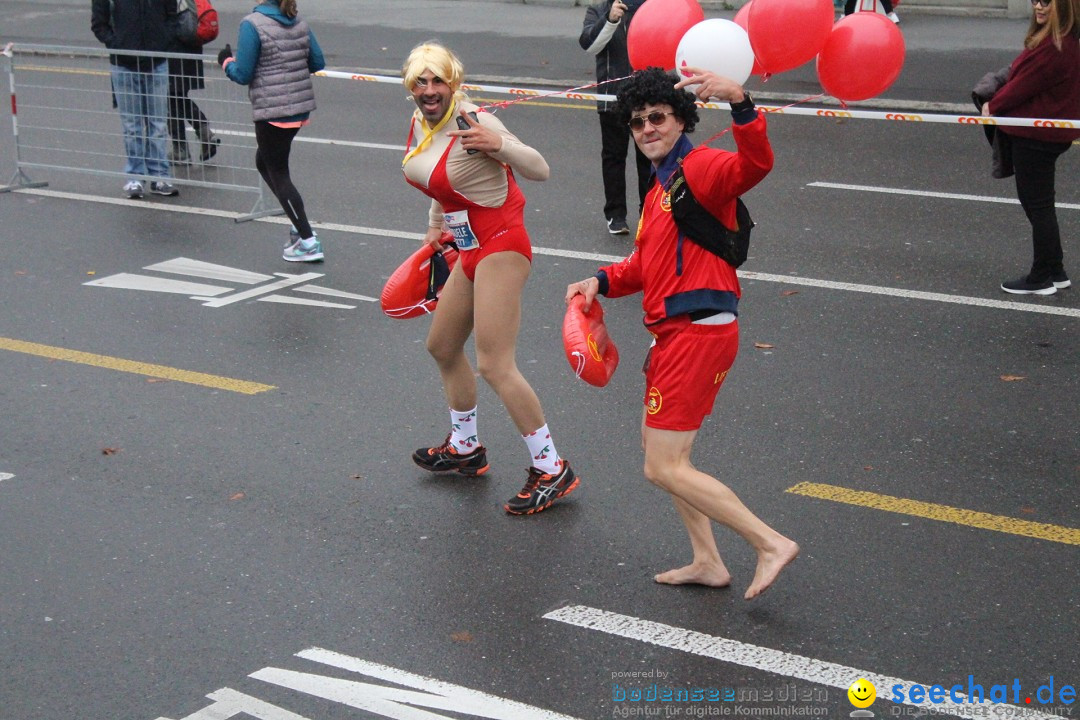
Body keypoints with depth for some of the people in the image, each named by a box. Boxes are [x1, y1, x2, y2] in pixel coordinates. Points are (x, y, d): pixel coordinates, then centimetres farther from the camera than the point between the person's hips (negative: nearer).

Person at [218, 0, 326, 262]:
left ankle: (308, 242, 4)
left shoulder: (252, 25, -14)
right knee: (264, 162, 23)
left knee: (278, 174, 4)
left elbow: (243, 74, -13)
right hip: (301, 107, 7)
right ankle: (300, 226, 20)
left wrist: (226, 61, 6)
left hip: (272, 112, -7)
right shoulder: (299, 24, 5)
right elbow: (317, 63, 8)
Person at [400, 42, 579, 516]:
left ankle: (552, 470, -5)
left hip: (501, 248, -10)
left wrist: (499, 145, -36)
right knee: (442, 346, 21)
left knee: (494, 365, -14)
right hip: (470, 251, 10)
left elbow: (540, 170, -21)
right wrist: (436, 225, 20)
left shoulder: (473, 124, -19)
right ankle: (464, 448, 40)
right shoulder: (420, 124, 6)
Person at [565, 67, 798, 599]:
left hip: (699, 332, -11)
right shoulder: (660, 189, 20)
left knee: (664, 467, -10)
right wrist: (602, 281, 7)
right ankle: (708, 562, 28)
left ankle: (770, 544, -5)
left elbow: (755, 164, -35)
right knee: (657, 444, 21)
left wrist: (739, 104, -52)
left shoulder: (701, 168, -12)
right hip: (676, 333, 11)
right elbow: (645, 265, 26)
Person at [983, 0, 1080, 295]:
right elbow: (1023, 75, 10)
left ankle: (1041, 278, 11)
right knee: (1038, 202, 18)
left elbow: (1025, 84, -18)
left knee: (1038, 204, 0)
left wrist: (993, 106, -2)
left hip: (1037, 137, -10)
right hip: (1046, 134, 10)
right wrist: (996, 104, 0)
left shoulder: (1055, 47, -24)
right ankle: (1054, 271, 27)